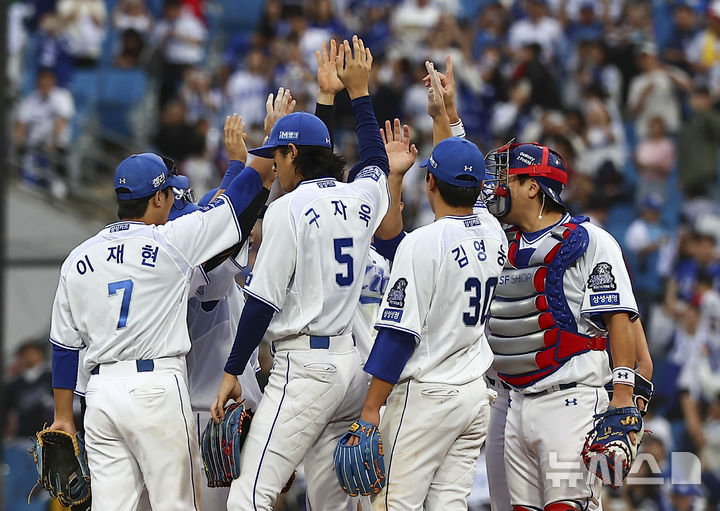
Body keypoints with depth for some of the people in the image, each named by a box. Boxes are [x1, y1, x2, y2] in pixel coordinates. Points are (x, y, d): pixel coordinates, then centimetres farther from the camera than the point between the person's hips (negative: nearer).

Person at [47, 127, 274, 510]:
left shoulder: (78, 260, 10)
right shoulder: (172, 242, -4)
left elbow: (64, 345, 13)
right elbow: (244, 192, 3)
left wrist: (63, 417, 19)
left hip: (100, 391, 5)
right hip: (156, 389, -5)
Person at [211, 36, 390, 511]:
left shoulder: (289, 209, -9)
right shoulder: (361, 199, 9)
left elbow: (263, 301, -11)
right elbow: (377, 163, 35)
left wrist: (232, 371, -5)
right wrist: (359, 91, 40)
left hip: (304, 365, -8)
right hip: (352, 362, 8)